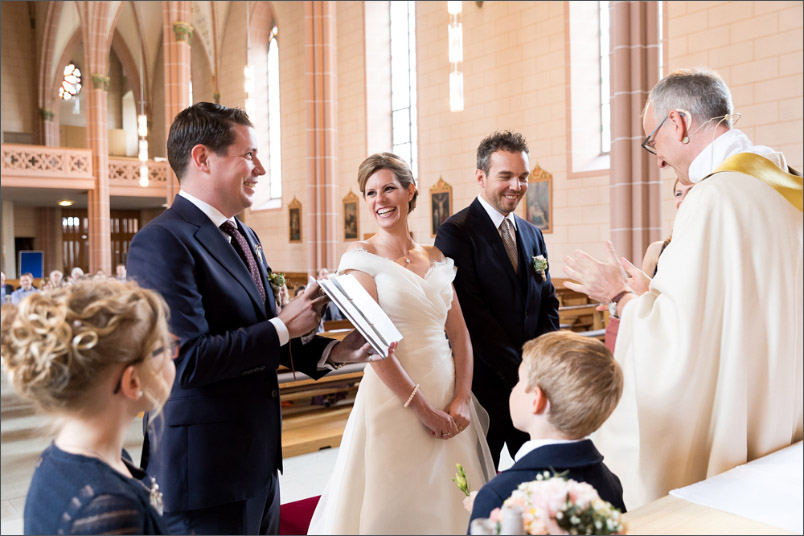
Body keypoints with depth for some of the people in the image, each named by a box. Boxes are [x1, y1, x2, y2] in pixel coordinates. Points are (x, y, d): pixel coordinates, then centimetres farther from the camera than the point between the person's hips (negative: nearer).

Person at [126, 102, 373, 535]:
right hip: (205, 471, -8)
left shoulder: (244, 236, 11)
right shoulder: (162, 242, -18)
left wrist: (329, 352, 2)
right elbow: (187, 361, -26)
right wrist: (283, 327, -17)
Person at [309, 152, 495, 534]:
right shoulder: (361, 257, -6)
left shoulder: (436, 258, 9)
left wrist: (461, 399, -6)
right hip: (393, 399, -5)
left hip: (449, 400, 5)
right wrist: (423, 408, -14)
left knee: (451, 501, 15)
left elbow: (459, 334, 8)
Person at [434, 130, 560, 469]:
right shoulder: (455, 233, -9)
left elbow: (548, 304, 13)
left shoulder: (533, 234, 13)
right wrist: (518, 372, -14)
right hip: (486, 382, -6)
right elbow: (472, 314, -15)